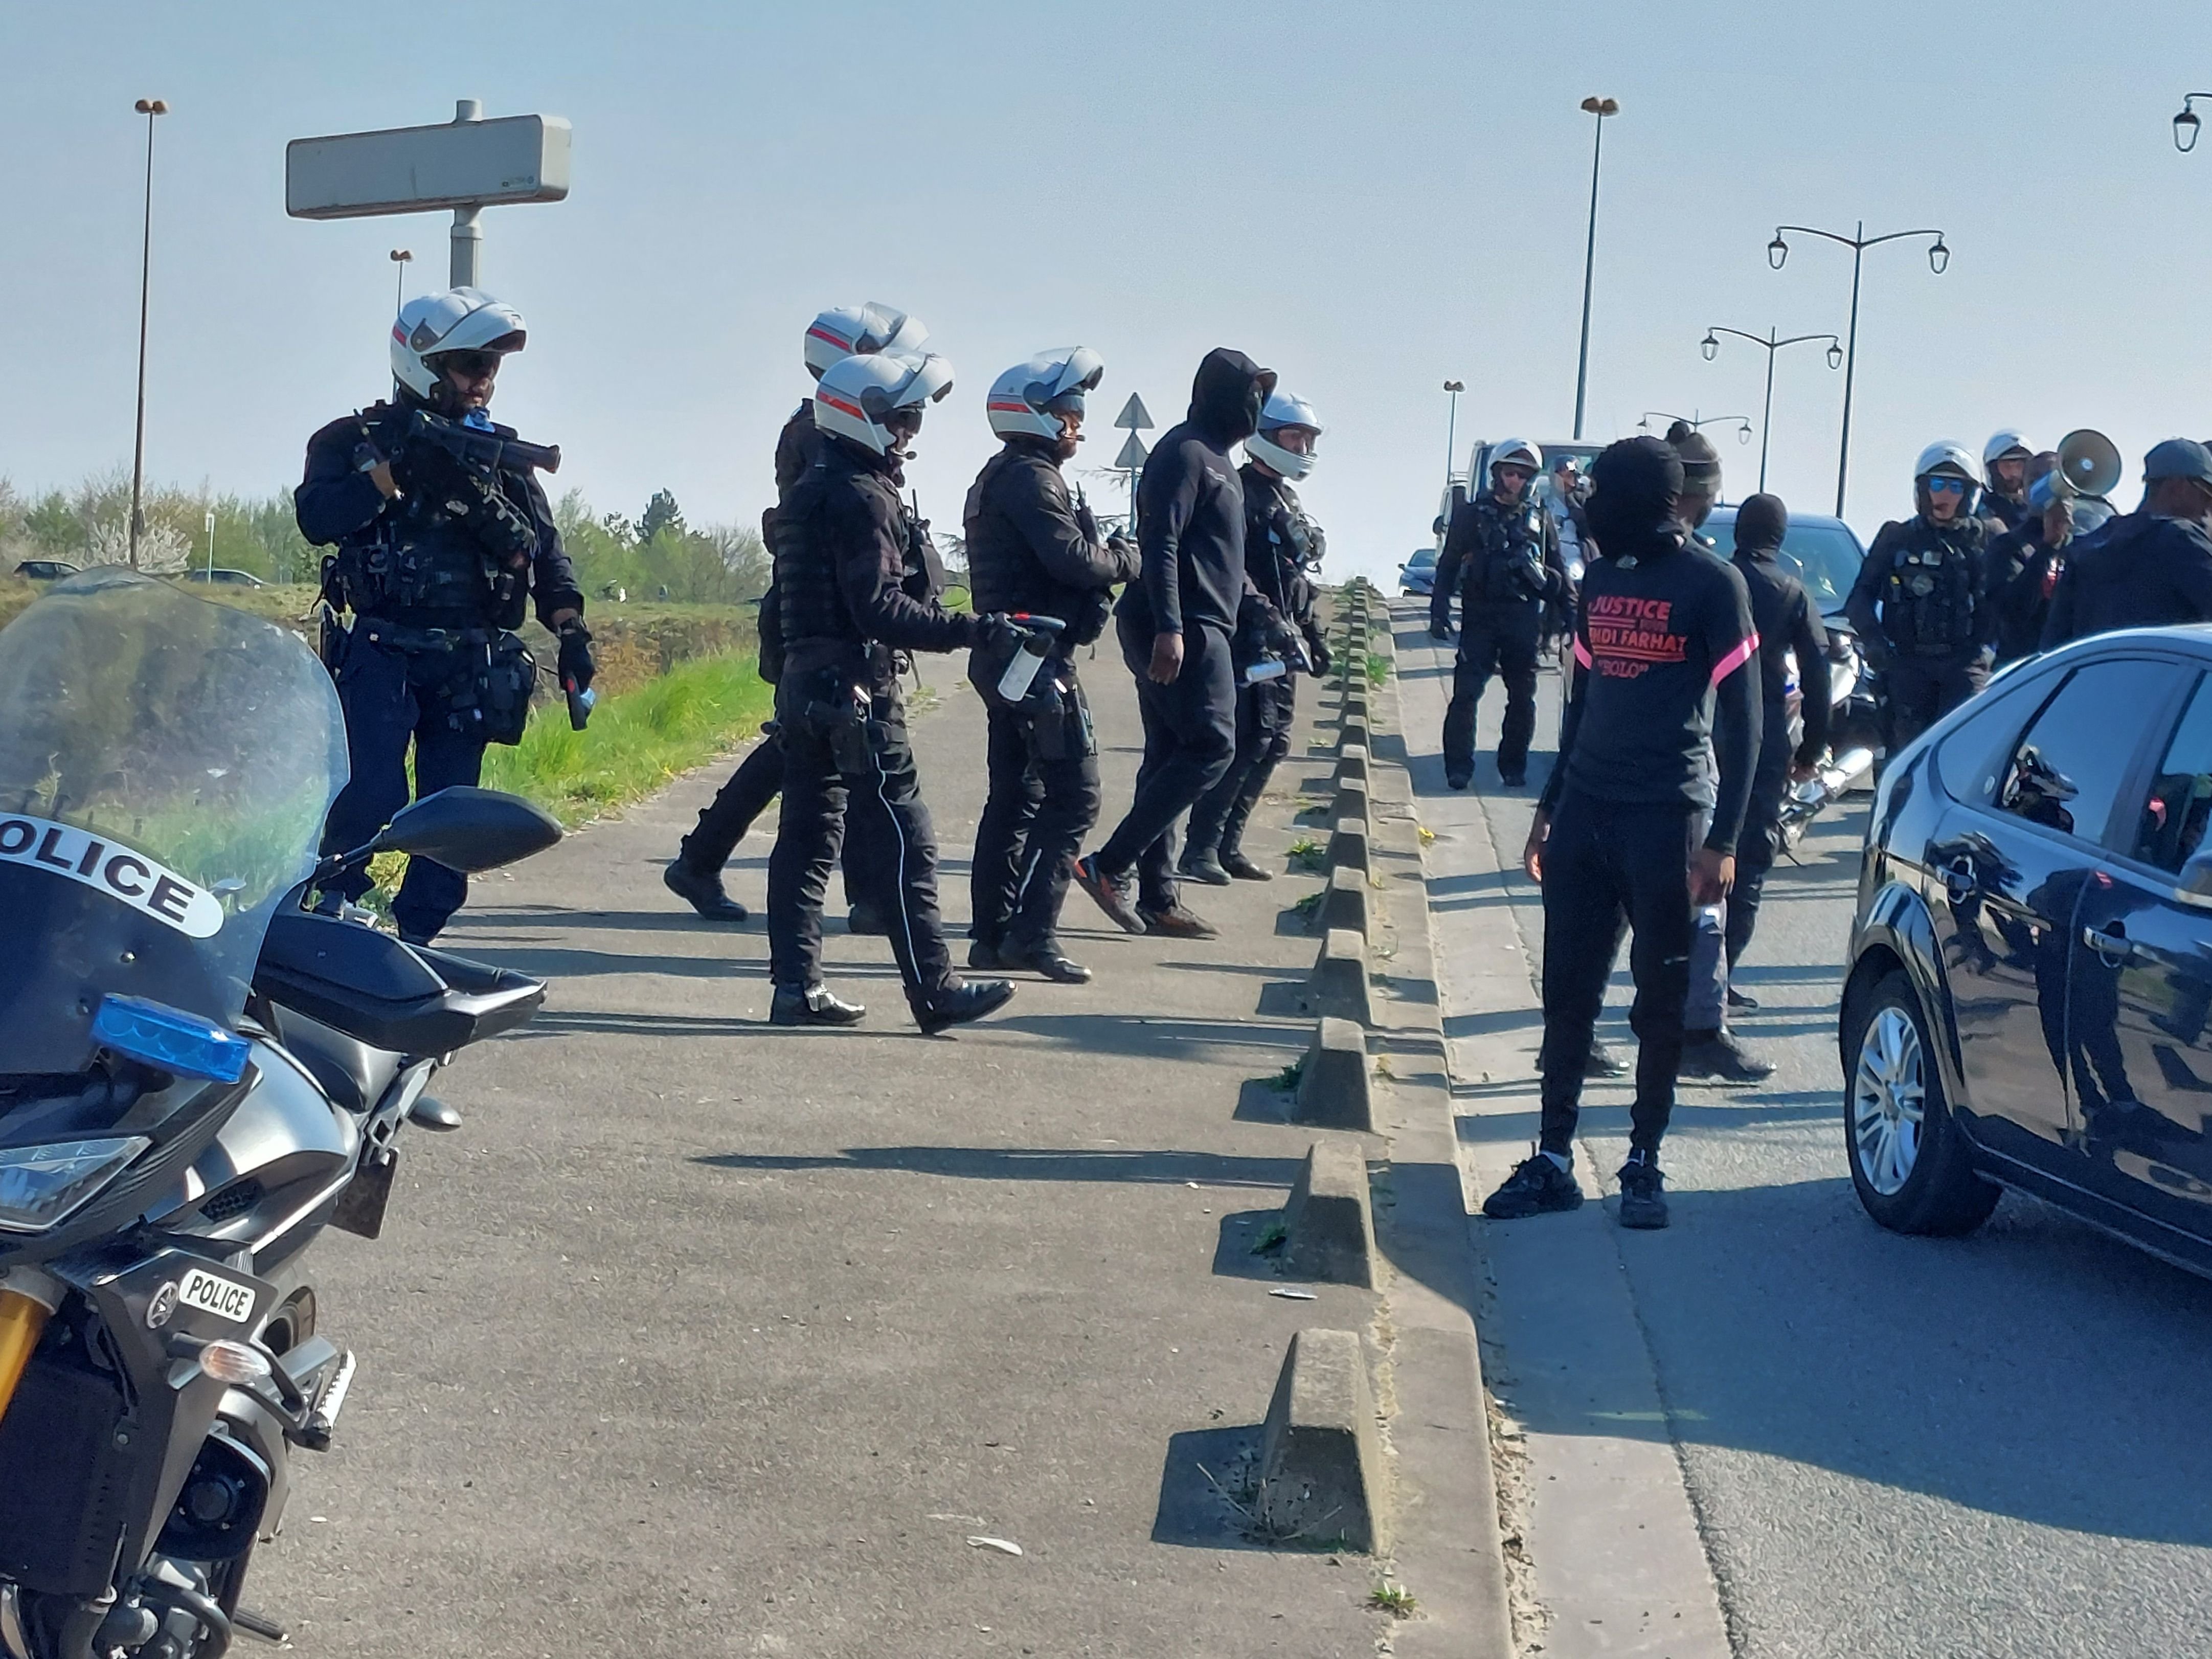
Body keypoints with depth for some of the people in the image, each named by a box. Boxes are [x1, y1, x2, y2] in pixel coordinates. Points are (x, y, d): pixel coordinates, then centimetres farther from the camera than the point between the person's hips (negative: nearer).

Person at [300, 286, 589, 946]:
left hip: (470, 663, 4)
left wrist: (571, 629, -6)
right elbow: (317, 518, -14)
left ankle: (417, 939, 13)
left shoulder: (502, 456, 13)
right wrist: (395, 468, -21)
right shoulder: (356, 439, 3)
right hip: (384, 650, -3)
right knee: (375, 793, -18)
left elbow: (546, 555, 9)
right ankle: (330, 905, 0)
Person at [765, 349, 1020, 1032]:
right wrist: (970, 629, -22)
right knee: (901, 841, -7)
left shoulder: (811, 491, 17)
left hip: (803, 683, 10)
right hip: (857, 687, -10)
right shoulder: (863, 496, -13)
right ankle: (934, 989, -6)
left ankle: (796, 985, 10)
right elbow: (879, 607, -22)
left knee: (807, 836, 9)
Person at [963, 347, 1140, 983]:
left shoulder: (998, 478, 20)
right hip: (1037, 659, -11)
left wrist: (1103, 557, 5)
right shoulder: (1030, 477, -13)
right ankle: (1034, 932, -12)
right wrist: (1124, 558, -3)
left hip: (1003, 659, 11)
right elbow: (1073, 559, -21)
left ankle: (992, 935, 14)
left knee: (1013, 797, 12)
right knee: (1073, 794, -9)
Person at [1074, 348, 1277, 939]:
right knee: (1210, 746, -13)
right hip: (1181, 631, -11)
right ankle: (1111, 865, -13)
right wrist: (1168, 627, -27)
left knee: (1171, 756, 9)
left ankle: (1156, 897, 12)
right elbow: (1161, 544, -20)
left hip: (1194, 630, 11)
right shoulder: (1185, 452, -11)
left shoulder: (1212, 457, 20)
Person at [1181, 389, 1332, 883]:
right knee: (1250, 740, -15)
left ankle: (1229, 845, 14)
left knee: (1274, 744, 9)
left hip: (1281, 644, 10)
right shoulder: (1240, 494, -10)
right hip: (1249, 639, -10)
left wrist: (1312, 636, 24)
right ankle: (1201, 847, -10)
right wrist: (1264, 614, -31)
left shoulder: (1287, 501, 22)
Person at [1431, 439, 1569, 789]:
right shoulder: (1472, 515, 4)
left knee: (1522, 697, 6)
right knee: (1466, 692, -10)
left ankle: (1513, 765, 17)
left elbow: (1559, 573, 14)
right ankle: (1458, 766, -4)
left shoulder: (1540, 520, 10)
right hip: (1480, 616, -2)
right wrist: (1439, 611, -8)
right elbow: (1448, 566, 2)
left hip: (1524, 620, 2)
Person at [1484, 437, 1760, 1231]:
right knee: (1567, 991, 6)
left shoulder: (1712, 585, -6)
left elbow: (1739, 718, -8)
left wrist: (1722, 840, -13)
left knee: (1661, 1001, 2)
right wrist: (1550, 807, 19)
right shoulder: (1601, 579, 13)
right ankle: (1554, 1158, 11)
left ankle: (1645, 1163, 10)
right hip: (1586, 810, 6)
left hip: (1668, 817, -6)